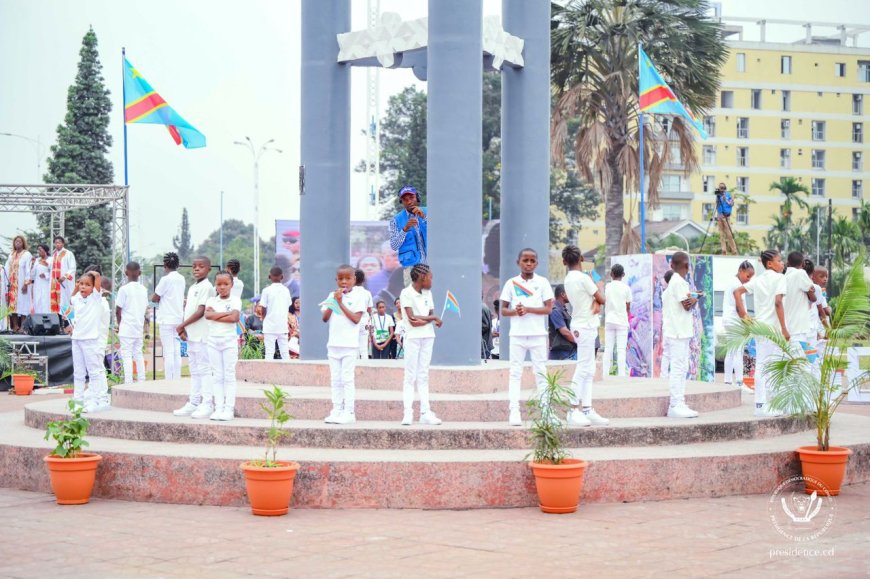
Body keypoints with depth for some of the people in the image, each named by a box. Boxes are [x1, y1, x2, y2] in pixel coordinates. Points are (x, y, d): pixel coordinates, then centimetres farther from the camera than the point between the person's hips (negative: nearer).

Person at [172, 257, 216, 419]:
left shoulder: (206, 287, -11)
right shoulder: (192, 288, 17)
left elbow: (200, 312, -17)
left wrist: (182, 326, -14)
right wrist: (183, 329, 3)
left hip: (202, 336, -9)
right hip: (191, 335, 9)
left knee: (204, 369, -7)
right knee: (195, 370, 13)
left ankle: (207, 405, -5)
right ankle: (193, 404, 19)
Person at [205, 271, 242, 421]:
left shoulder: (235, 300, -2)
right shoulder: (211, 300, 8)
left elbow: (234, 317, -18)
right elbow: (208, 315, -11)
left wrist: (215, 315, -11)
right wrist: (226, 313, -13)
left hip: (229, 341, -3)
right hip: (213, 340, 3)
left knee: (229, 375, -1)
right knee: (217, 376, 6)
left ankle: (229, 409, -1)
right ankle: (218, 408, 9)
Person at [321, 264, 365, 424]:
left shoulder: (358, 296, -2)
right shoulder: (332, 295, 10)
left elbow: (356, 319, -12)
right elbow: (325, 318, 4)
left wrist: (341, 303, -13)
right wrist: (334, 302, -8)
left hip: (349, 345, -5)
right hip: (333, 344, 5)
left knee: (347, 378, -6)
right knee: (335, 379, 7)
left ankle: (349, 413, -3)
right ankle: (336, 411, 11)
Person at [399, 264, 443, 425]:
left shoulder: (427, 293, 12)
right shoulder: (406, 293, -8)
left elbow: (431, 315, 6)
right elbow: (411, 318, -17)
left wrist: (422, 321, -15)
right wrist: (433, 318, -11)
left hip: (428, 336, 6)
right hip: (412, 337, -6)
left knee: (423, 375, 7)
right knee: (410, 375, -5)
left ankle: (425, 413, 6)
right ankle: (408, 413, -5)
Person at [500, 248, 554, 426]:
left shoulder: (542, 282, 4)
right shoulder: (511, 283, 6)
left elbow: (548, 308, -3)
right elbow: (503, 310, 6)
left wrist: (528, 309, -15)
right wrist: (515, 312, -14)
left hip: (538, 334, 0)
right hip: (517, 334, 0)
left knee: (541, 372, 3)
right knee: (515, 373, -2)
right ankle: (514, 411, -5)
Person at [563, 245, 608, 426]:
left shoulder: (568, 279, 11)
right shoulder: (583, 278, -15)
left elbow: (597, 300, 9)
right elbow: (602, 299, -9)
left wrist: (596, 302, -12)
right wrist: (597, 293, 8)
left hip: (581, 326, 9)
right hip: (586, 327, -9)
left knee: (588, 371, 10)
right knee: (583, 369, -9)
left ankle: (587, 410, 10)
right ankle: (573, 411, -10)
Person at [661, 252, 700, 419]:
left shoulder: (673, 282, 17)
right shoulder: (679, 282, -14)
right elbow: (687, 305, -16)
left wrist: (691, 299, -2)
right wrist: (694, 299, 3)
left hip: (680, 331, 10)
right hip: (679, 331, -10)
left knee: (681, 368, 11)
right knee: (678, 367, -9)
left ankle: (678, 404, 13)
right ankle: (676, 406, -9)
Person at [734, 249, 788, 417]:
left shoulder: (758, 279, 14)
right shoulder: (779, 278, -7)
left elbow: (737, 292, 7)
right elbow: (778, 302, -17)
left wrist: (744, 314, 5)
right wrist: (784, 328, -16)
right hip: (772, 327, -7)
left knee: (760, 365, 10)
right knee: (771, 366, -3)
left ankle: (760, 404, 12)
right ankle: (768, 406, -3)